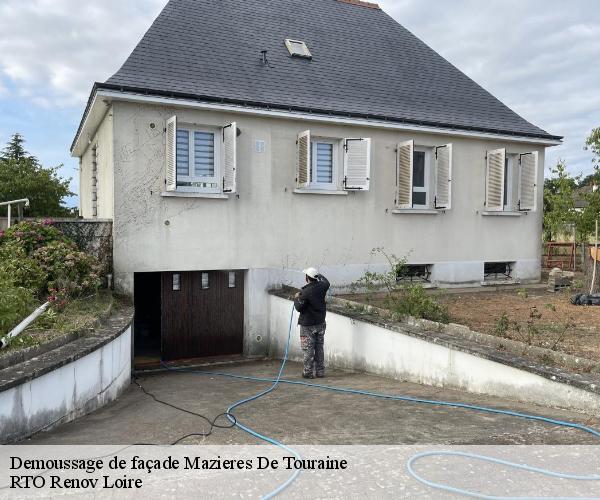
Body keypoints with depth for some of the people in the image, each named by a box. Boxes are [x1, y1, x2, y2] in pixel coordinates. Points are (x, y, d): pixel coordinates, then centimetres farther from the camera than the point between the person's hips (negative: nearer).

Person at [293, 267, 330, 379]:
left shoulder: (305, 292, -21)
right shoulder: (321, 287, -3)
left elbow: (299, 308, -15)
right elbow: (326, 282, 22)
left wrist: (296, 298, 1)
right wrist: (319, 275, 34)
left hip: (308, 325, -6)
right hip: (320, 323, 6)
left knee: (309, 349, 2)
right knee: (319, 348, 14)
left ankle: (308, 372, 6)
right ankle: (320, 371, 19)